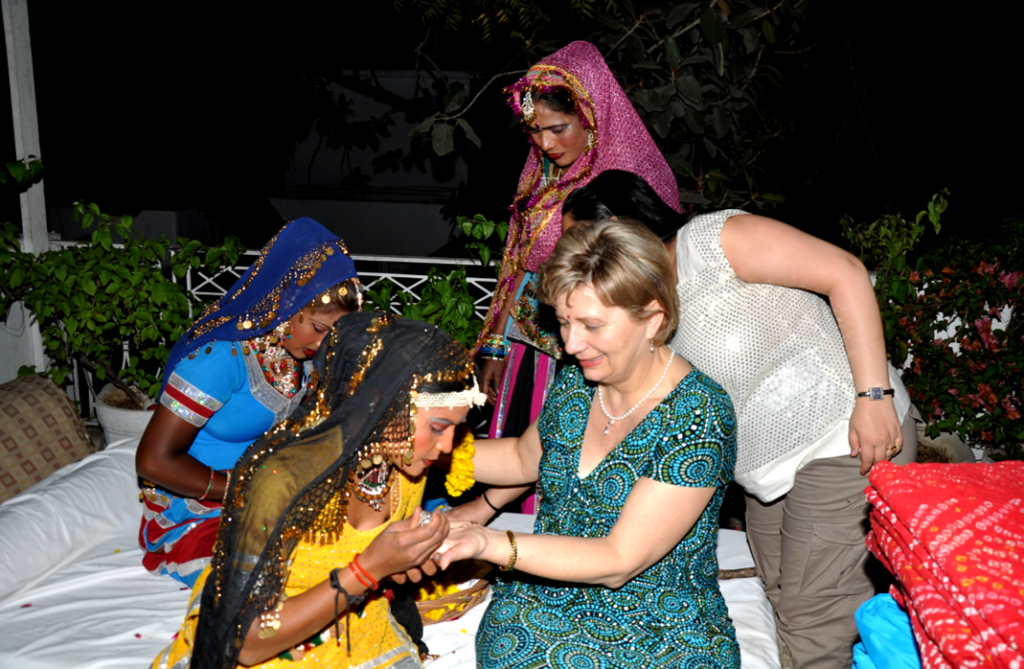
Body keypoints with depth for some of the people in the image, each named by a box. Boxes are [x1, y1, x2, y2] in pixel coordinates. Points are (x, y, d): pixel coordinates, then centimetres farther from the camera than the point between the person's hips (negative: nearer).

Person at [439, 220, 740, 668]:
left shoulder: (698, 418, -20)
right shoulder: (575, 383, 0)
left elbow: (619, 561, -23)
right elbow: (524, 458, 20)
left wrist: (491, 544, -34)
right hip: (550, 596, 5)